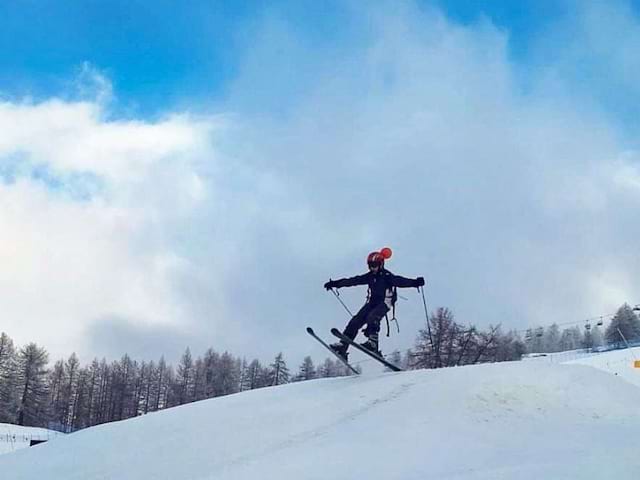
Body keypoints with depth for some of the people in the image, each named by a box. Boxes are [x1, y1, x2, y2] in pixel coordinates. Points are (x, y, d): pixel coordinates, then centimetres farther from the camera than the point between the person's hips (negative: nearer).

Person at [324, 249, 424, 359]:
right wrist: (335, 283, 9)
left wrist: (414, 282, -43)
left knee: (372, 317, -32)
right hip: (371, 302, 6)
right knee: (356, 320, -7)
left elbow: (400, 281, -25)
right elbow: (353, 280, 10)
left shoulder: (387, 276, -10)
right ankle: (343, 345, -8)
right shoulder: (369, 276, 8)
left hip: (384, 303, -6)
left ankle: (372, 342, -30)